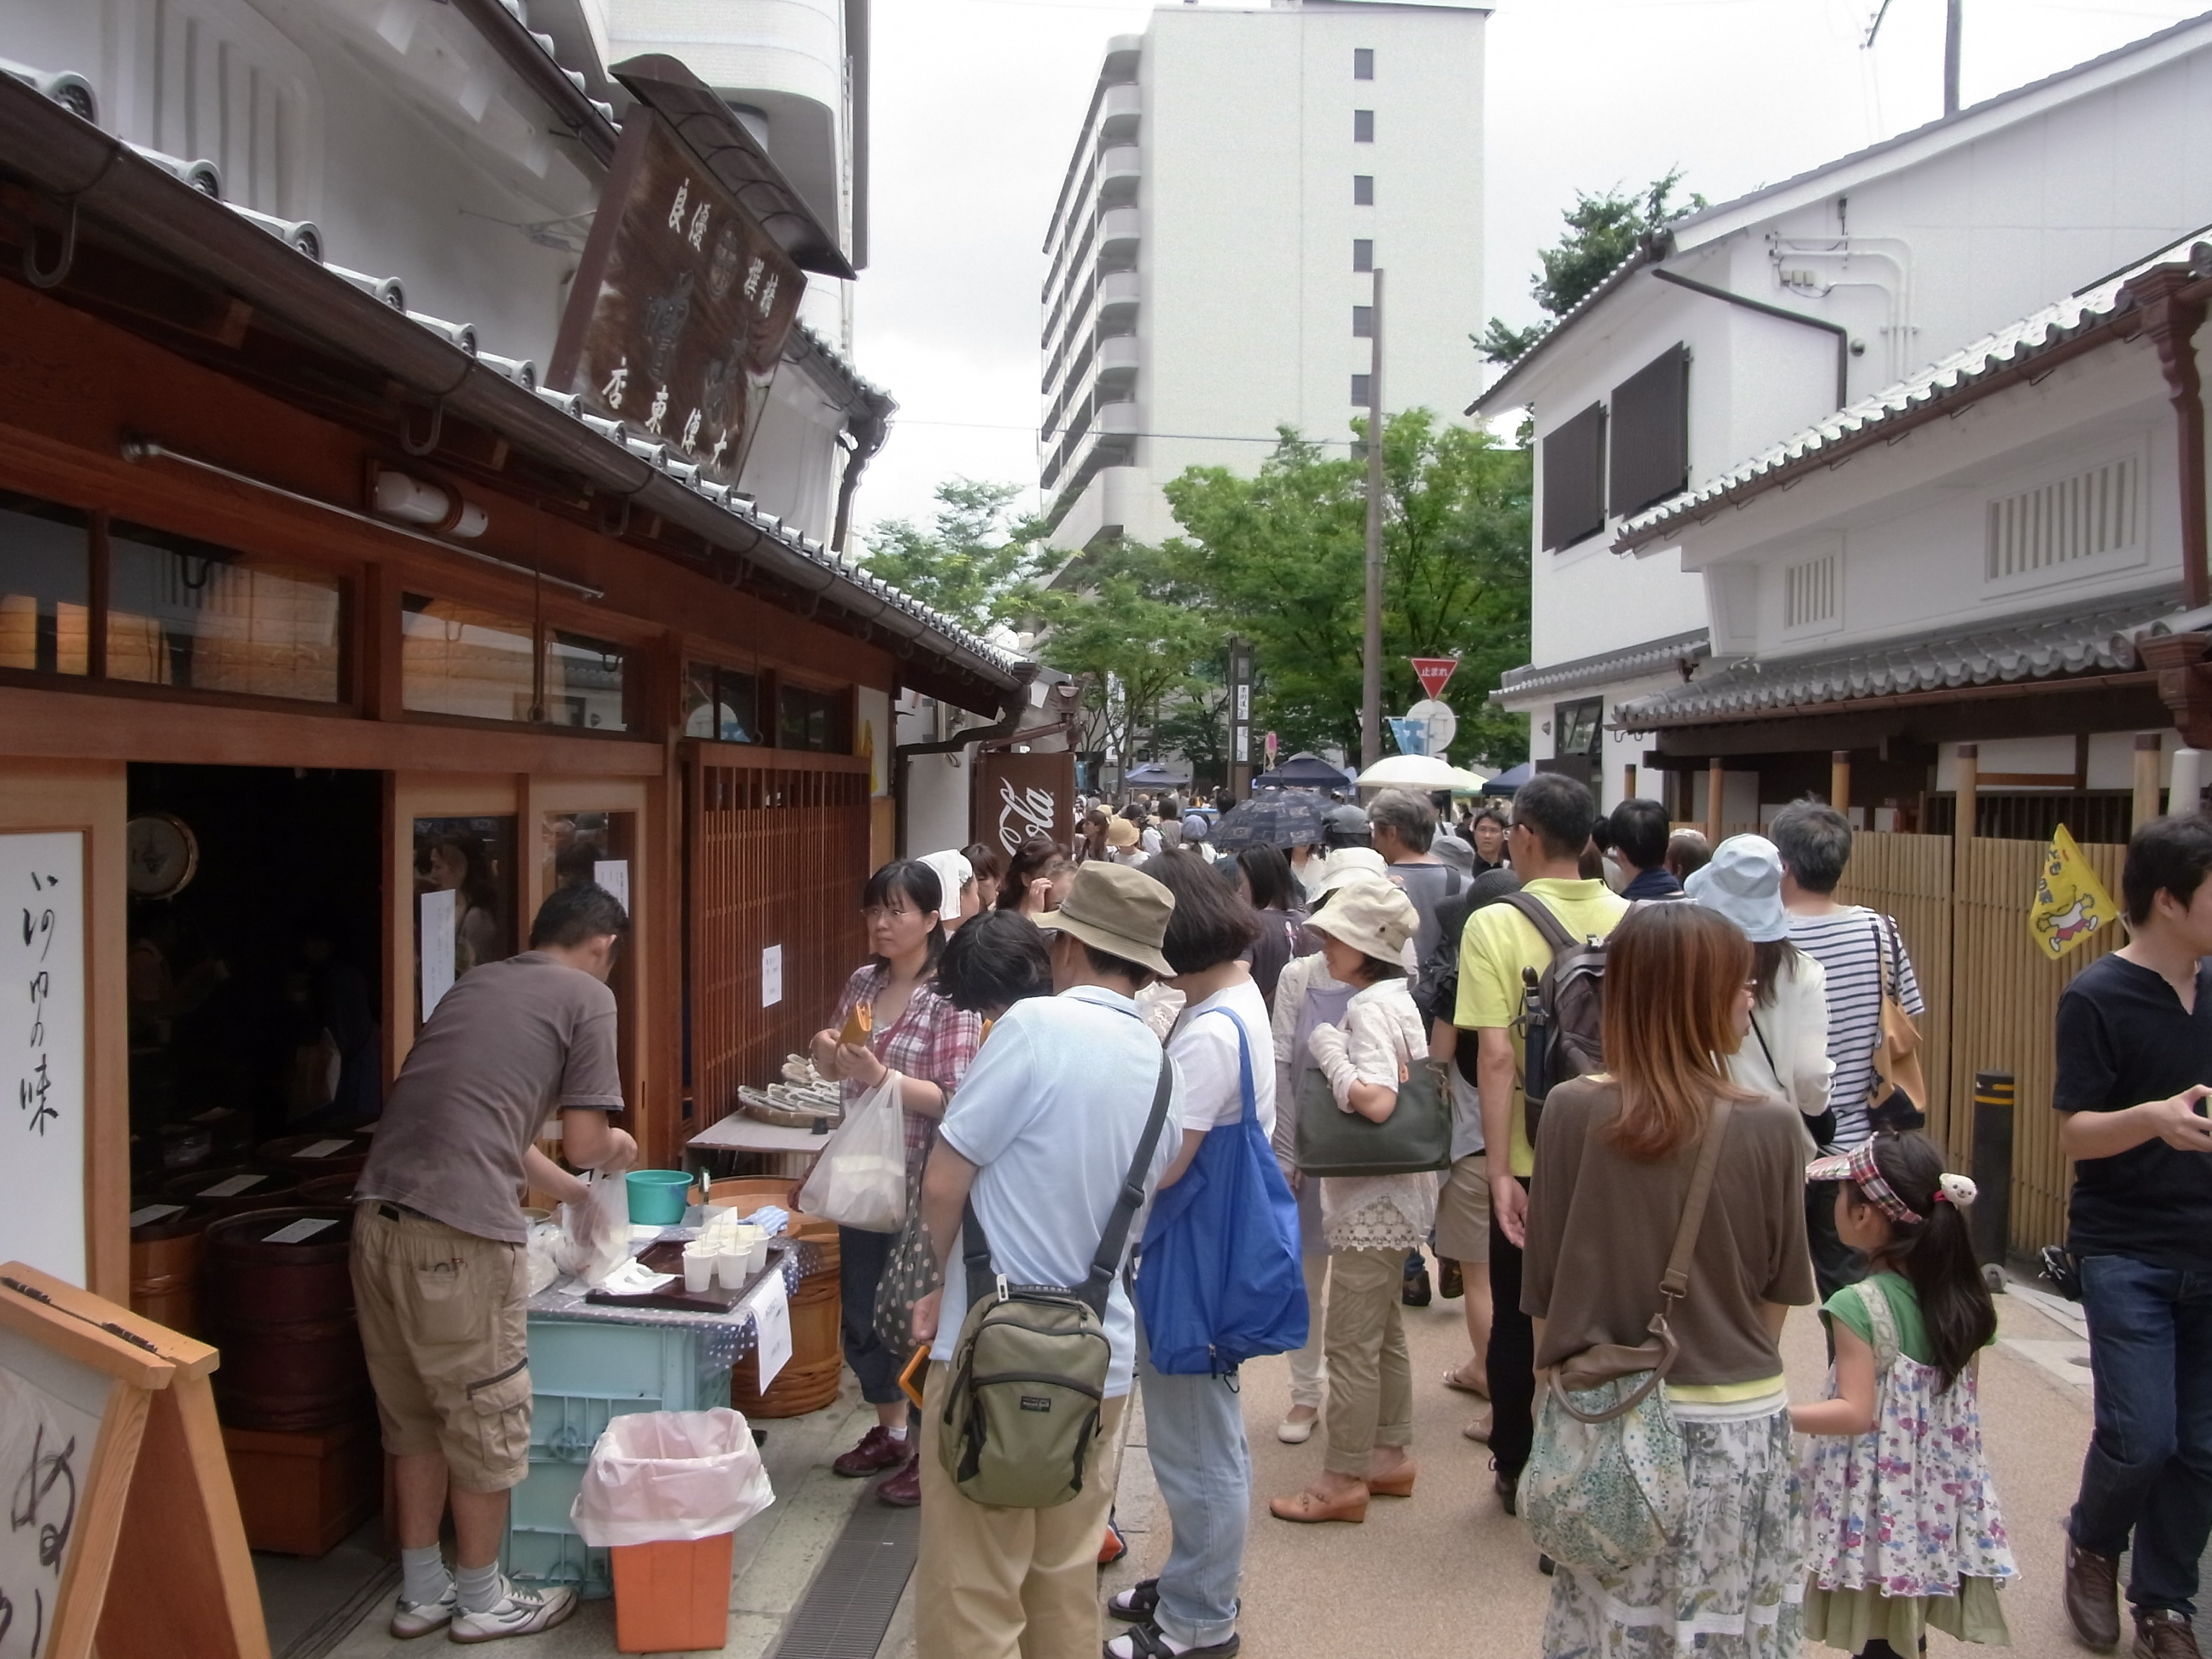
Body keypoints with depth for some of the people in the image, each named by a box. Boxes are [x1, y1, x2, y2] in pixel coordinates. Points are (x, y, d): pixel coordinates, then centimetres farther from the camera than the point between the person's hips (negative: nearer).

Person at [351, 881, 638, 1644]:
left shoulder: (475, 982, 21)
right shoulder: (586, 996, 0)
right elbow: (583, 1142, -4)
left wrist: (572, 1190, 38)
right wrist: (618, 1149, 19)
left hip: (379, 1219, 8)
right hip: (457, 1234, -7)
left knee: (414, 1419, 20)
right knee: (485, 1423, 10)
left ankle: (421, 1592, 32)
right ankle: (481, 1600, 25)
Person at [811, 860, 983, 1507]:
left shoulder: (951, 998, -15)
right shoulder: (863, 982, 4)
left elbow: (953, 1100, -19)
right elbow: (836, 1071, 15)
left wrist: (880, 1075, -30)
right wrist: (828, 1054, -7)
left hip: (921, 1180, -7)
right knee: (861, 1309, 17)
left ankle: (927, 1450, 21)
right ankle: (889, 1430, 37)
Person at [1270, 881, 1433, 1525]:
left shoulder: (1370, 1007, -19)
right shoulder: (1398, 999, 10)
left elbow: (1376, 1100, -30)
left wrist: (1328, 1049, -18)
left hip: (1372, 1200, -10)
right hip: (1393, 1194, 10)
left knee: (1351, 1342, -1)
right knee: (1383, 1332, 19)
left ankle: (1343, 1480, 8)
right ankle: (1390, 1456, 30)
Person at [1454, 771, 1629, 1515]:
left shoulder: (1495, 925, -14)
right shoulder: (1631, 921, -4)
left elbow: (1497, 1056, -19)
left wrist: (1500, 1170, -15)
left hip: (1533, 1158, -3)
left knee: (1517, 1319, 15)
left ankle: (1517, 1468, 27)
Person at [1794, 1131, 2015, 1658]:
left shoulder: (1860, 1306, -20)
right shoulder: (1959, 1297, 0)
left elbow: (1855, 1413, -22)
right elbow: (1961, 1391, 9)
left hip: (1879, 1506, -6)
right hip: (1937, 1496, 6)